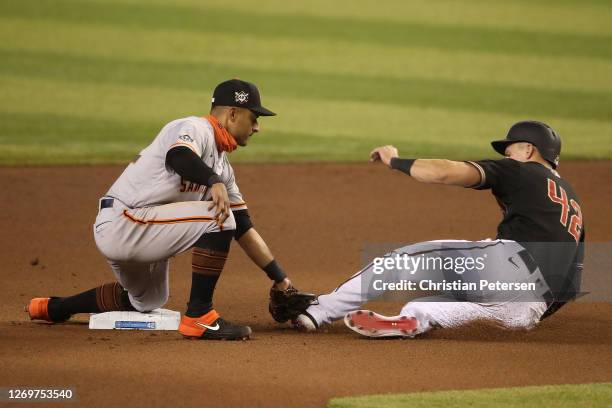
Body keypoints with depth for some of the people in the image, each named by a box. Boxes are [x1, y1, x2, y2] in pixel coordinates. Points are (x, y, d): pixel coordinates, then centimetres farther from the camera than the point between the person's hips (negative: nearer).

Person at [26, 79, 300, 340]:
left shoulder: (222, 166, 17)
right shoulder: (194, 128, -11)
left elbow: (243, 228, 17)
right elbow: (178, 157, -35)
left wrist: (280, 279, 15)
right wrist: (215, 181, -43)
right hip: (122, 223, -11)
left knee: (148, 301, 30)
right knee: (218, 218, -20)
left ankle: (53, 308, 38)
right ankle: (198, 315, -17)